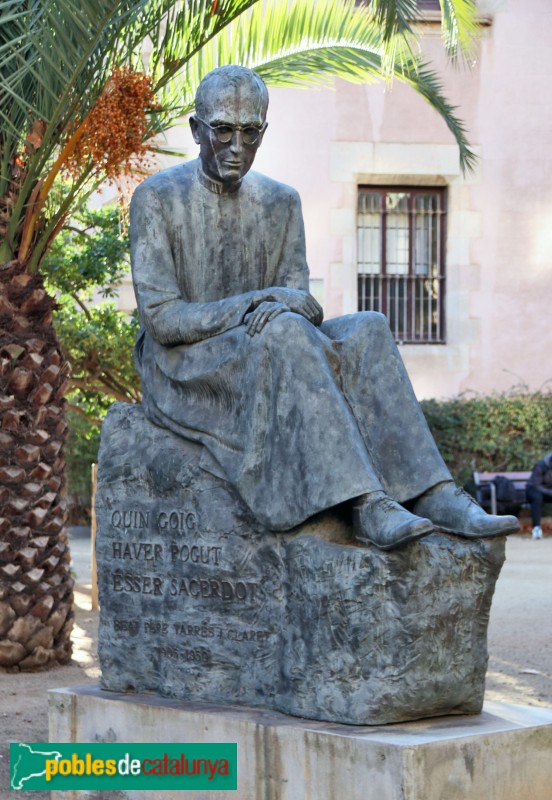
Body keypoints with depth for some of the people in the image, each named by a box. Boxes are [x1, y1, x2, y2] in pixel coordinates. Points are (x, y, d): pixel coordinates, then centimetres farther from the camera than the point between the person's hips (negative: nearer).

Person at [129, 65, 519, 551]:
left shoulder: (280, 203, 10)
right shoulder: (157, 199, -6)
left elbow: (298, 300, 2)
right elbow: (160, 319, -13)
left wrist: (276, 309, -24)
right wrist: (256, 304, -24)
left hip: (267, 360, 5)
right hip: (185, 371, -5)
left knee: (367, 330, -21)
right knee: (285, 332, -34)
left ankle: (431, 493, -32)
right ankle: (367, 506, -44)